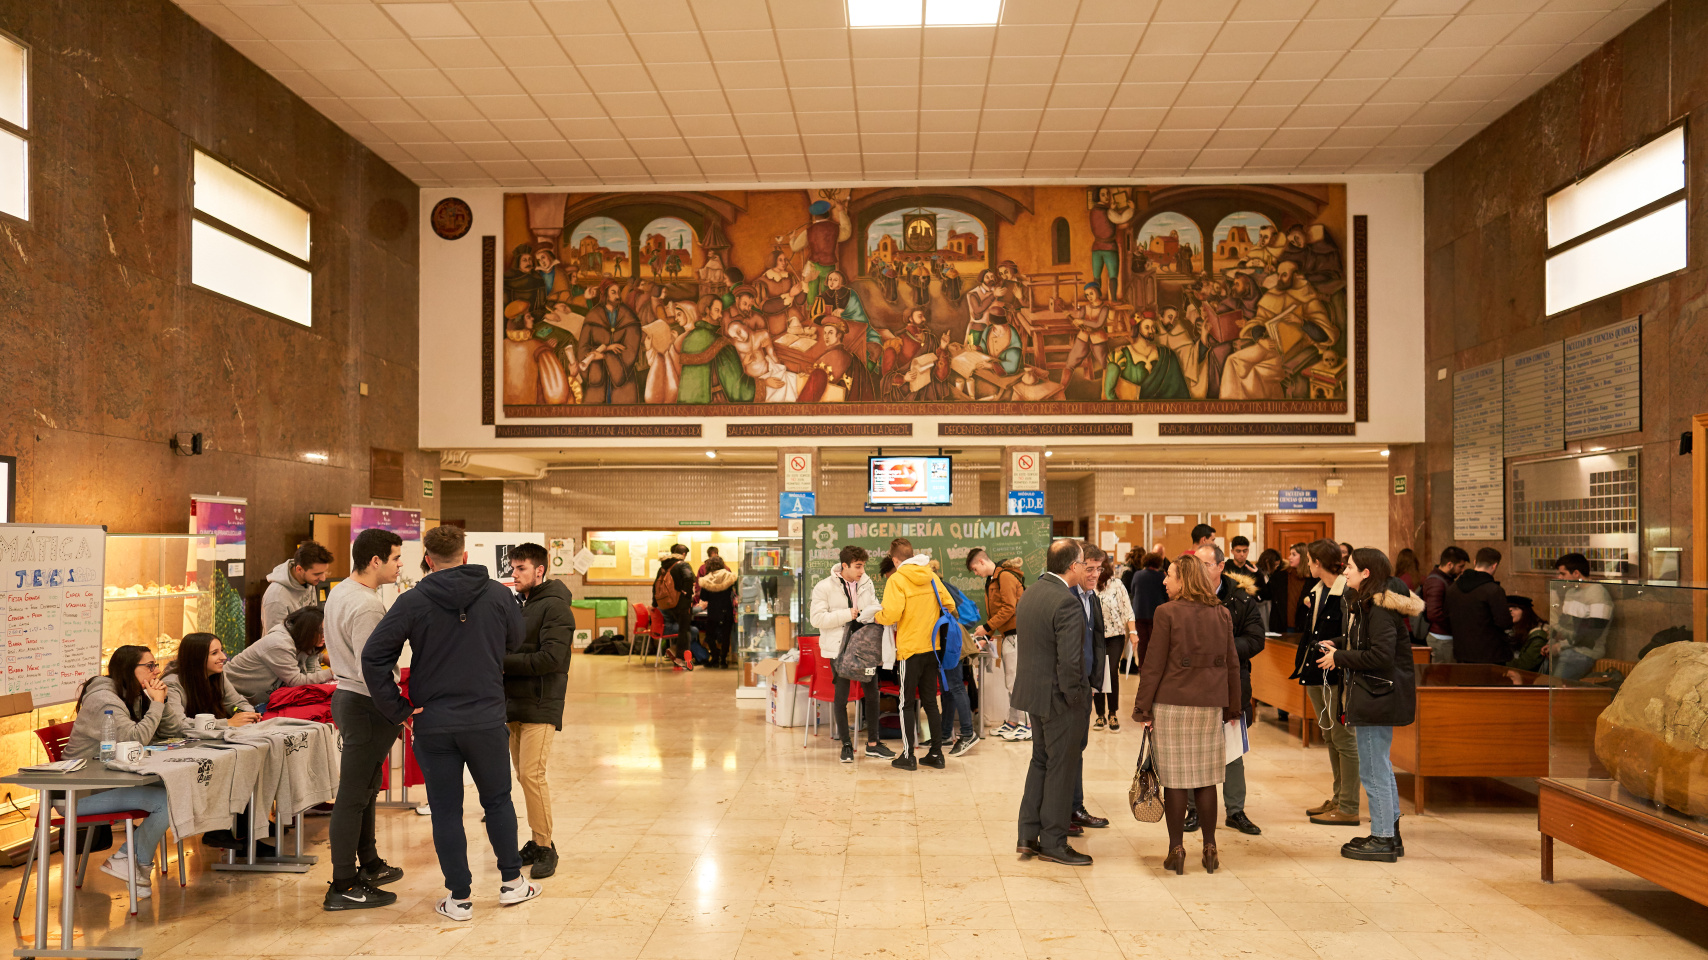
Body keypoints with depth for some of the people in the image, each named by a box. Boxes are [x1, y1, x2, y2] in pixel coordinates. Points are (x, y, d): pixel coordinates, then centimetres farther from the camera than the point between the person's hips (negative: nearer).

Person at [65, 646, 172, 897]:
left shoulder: (133, 696, 12)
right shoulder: (103, 699, -17)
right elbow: (135, 739, -27)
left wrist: (160, 701, -2)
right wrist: (156, 703, -16)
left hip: (109, 781, 9)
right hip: (82, 794, -9)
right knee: (167, 800, -23)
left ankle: (124, 855, -4)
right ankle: (141, 865, -2)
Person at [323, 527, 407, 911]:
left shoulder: (340, 591, 10)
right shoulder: (366, 606, -22)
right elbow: (370, 670, -26)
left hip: (346, 695, 11)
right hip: (366, 706, -11)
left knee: (365, 789, 21)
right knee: (353, 796, -3)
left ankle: (369, 864, 35)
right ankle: (343, 887, 4)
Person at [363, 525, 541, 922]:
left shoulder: (413, 601, -7)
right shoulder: (499, 595, -4)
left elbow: (373, 655, -11)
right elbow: (516, 642, 11)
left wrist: (397, 708, -5)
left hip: (433, 723, -1)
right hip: (487, 720, 1)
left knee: (446, 811, 9)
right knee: (498, 800, 18)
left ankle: (459, 899, 15)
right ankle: (512, 883, 26)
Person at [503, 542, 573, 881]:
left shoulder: (555, 607, -10)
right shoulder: (517, 604, 16)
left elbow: (551, 658, -19)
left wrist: (503, 661, -17)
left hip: (540, 704, -8)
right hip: (514, 703, 8)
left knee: (532, 773, -12)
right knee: (524, 774, 10)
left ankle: (545, 847, -3)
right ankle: (537, 842, 19)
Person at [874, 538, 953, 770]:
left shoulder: (896, 580, -12)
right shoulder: (931, 577, 6)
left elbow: (891, 615, -21)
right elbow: (950, 606, 9)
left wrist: (877, 618, 0)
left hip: (910, 649, -5)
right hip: (932, 647, 5)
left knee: (907, 703, 4)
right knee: (930, 701, 13)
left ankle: (908, 756, 7)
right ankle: (936, 753, 15)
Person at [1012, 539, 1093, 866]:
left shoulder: (1029, 593, 6)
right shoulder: (1067, 603, -23)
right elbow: (1070, 660, -26)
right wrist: (1076, 696, -12)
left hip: (1033, 691, 9)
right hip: (1059, 696, -9)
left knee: (1040, 762, 19)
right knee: (1061, 769, 5)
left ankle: (1028, 836, 23)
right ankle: (1053, 842, 16)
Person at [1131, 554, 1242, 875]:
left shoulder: (1167, 613, -9)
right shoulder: (1222, 614, 6)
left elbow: (1154, 665, -8)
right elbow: (1232, 664, 10)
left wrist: (1143, 706, -2)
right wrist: (1232, 707, 19)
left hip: (1172, 704, -4)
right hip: (1210, 705, 4)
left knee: (1175, 777, 3)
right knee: (1205, 777, 12)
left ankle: (1176, 849, 8)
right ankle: (1210, 848, 16)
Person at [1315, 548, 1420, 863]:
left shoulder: (1379, 609, -18)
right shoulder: (1364, 604, 14)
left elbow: (1380, 656, -25)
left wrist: (1340, 658, -16)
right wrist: (1337, 649, 4)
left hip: (1377, 696, -11)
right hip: (1375, 696, 11)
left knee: (1373, 771, -3)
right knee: (1380, 769, 18)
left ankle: (1382, 839, 6)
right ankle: (1390, 834, 27)